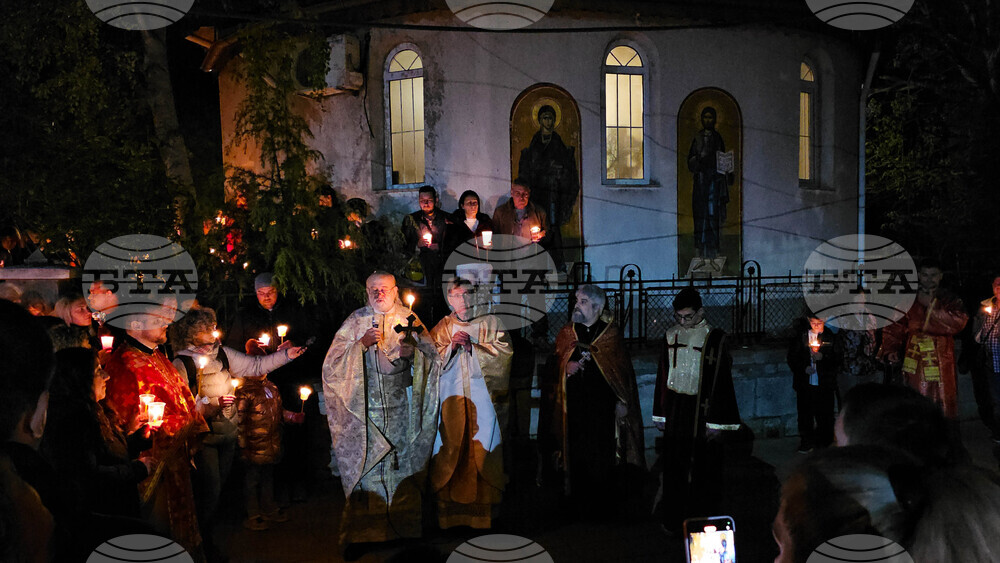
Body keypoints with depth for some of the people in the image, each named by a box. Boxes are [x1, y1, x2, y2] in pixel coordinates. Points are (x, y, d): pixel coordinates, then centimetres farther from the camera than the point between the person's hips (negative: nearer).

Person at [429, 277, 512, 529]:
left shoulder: (490, 323, 9)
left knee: (484, 445, -7)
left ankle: (484, 506, 1)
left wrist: (473, 347, -9)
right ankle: (451, 508, 3)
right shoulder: (442, 328, 14)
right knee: (450, 445, -5)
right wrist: (451, 346, -9)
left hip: (484, 397, -1)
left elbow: (505, 353, -2)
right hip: (451, 398, 1)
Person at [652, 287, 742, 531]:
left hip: (702, 411, -4)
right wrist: (661, 414, 12)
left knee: (703, 468, 3)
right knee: (674, 468, 10)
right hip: (675, 412, 4)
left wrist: (718, 422, -12)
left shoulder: (714, 338, -8)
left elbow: (722, 381, -9)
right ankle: (673, 519, 23)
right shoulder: (671, 336, 6)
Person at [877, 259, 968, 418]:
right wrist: (891, 350, -7)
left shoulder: (949, 299, 8)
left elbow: (959, 321, -11)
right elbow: (894, 327, 7)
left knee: (942, 402, -1)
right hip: (914, 360, 0)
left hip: (941, 360, 0)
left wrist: (931, 305, -12)